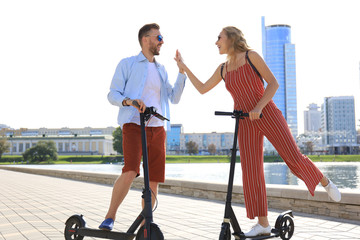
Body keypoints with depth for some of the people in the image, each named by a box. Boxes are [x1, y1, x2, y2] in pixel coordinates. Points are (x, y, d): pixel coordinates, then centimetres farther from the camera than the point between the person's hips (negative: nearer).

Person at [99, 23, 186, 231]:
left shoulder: (161, 69, 22)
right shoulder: (127, 64, 7)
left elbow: (174, 98, 15)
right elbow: (113, 95, 2)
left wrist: (182, 72, 6)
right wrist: (129, 101, -19)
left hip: (157, 128, 5)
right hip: (133, 125, -5)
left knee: (154, 180, 1)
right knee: (130, 172, -23)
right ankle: (110, 217, -7)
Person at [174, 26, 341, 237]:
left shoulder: (251, 56, -1)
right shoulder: (223, 69, 14)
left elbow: (273, 83, -7)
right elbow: (202, 88, 22)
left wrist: (258, 108, -18)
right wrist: (184, 66, 21)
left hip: (267, 114, -4)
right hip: (245, 123, 4)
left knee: (293, 157, -9)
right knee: (251, 171, -2)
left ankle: (325, 182, 22)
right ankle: (263, 224, 4)